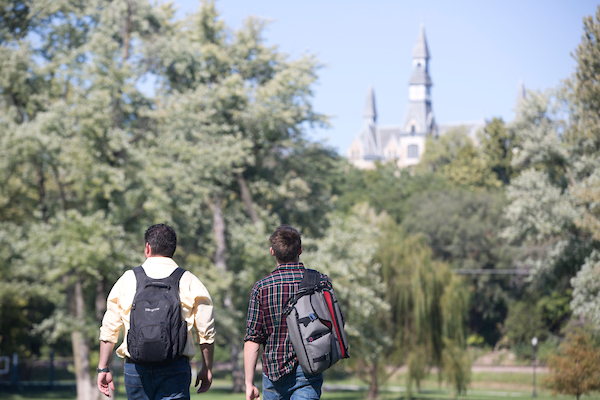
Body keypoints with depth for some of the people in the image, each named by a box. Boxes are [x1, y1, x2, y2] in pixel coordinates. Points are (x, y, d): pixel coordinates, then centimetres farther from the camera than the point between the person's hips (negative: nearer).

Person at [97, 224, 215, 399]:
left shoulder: (127, 279, 6)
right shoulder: (190, 282, 3)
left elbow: (109, 329, 7)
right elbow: (206, 332, 2)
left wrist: (103, 368, 13)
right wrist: (207, 369, 13)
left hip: (136, 367, 2)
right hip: (175, 368, -2)